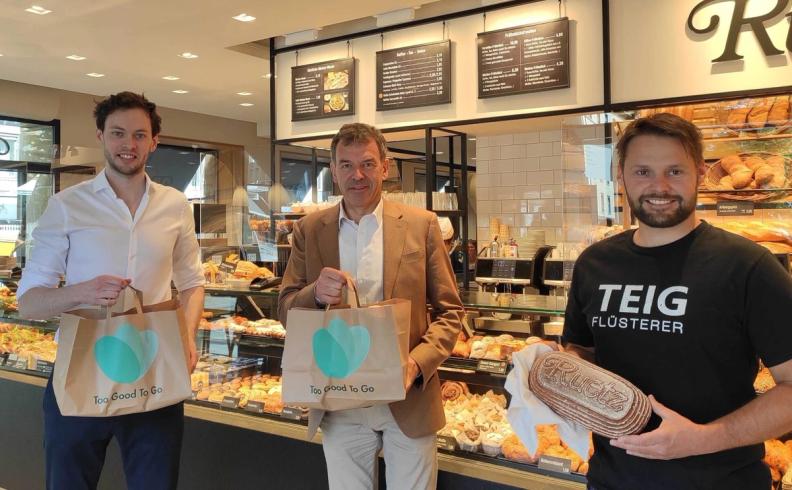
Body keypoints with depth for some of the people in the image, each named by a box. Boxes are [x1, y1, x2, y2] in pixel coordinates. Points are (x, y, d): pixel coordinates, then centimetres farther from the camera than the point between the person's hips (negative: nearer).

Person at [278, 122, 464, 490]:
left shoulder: (421, 225, -3)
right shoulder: (309, 230, 2)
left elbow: (449, 310, 0)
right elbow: (285, 311, 3)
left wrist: (417, 363, -16)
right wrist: (315, 294, -18)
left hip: (408, 400, -1)